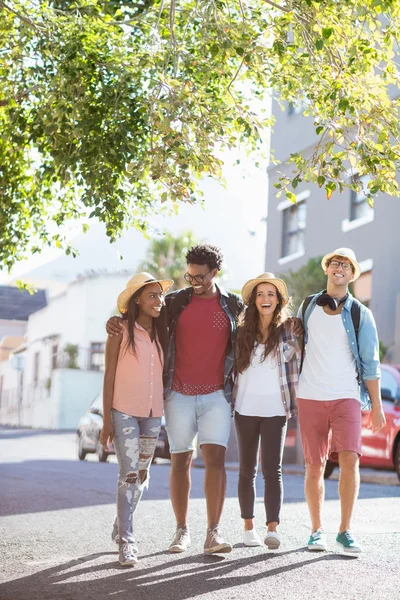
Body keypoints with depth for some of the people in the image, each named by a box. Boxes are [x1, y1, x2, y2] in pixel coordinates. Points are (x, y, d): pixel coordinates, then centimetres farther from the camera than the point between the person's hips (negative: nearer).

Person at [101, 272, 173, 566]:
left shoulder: (162, 332, 8)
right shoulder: (121, 331, -5)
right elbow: (109, 375, -5)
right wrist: (107, 420, -8)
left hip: (153, 412, 5)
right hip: (124, 411, -5)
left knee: (142, 475, 12)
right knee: (129, 474, -11)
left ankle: (121, 526, 30)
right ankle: (126, 542, -7)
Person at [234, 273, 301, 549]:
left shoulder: (288, 329, 0)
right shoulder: (243, 331, 6)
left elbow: (301, 362, 3)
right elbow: (232, 364, 14)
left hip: (275, 409, -2)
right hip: (246, 408, 3)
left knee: (273, 470, -8)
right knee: (247, 470, 7)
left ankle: (273, 529, -10)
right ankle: (249, 527, 14)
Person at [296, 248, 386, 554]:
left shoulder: (360, 314, 4)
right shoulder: (308, 306, 10)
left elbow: (370, 363, 4)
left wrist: (377, 406, 2)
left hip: (346, 397, -2)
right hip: (310, 397, 2)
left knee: (349, 461, -15)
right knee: (315, 467, 2)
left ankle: (345, 531, -5)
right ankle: (317, 531, 13)